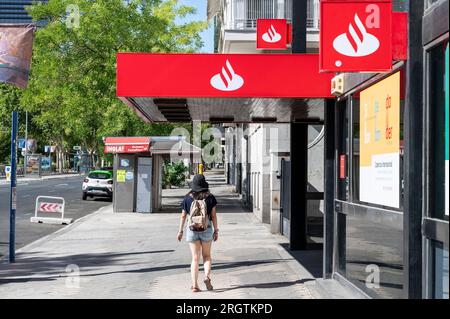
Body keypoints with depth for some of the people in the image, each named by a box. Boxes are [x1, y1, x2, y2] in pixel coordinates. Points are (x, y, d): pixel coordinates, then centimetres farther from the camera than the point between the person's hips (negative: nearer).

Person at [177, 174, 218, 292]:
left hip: (192, 230, 1)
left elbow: (183, 216, 1)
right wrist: (216, 231, 5)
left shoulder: (188, 198, -3)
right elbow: (213, 215, -3)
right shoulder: (210, 197, -5)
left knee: (195, 258, 7)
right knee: (207, 256, 16)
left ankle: (194, 285, 2)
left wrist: (180, 231, 10)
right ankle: (207, 276, -7)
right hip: (206, 229, 0)